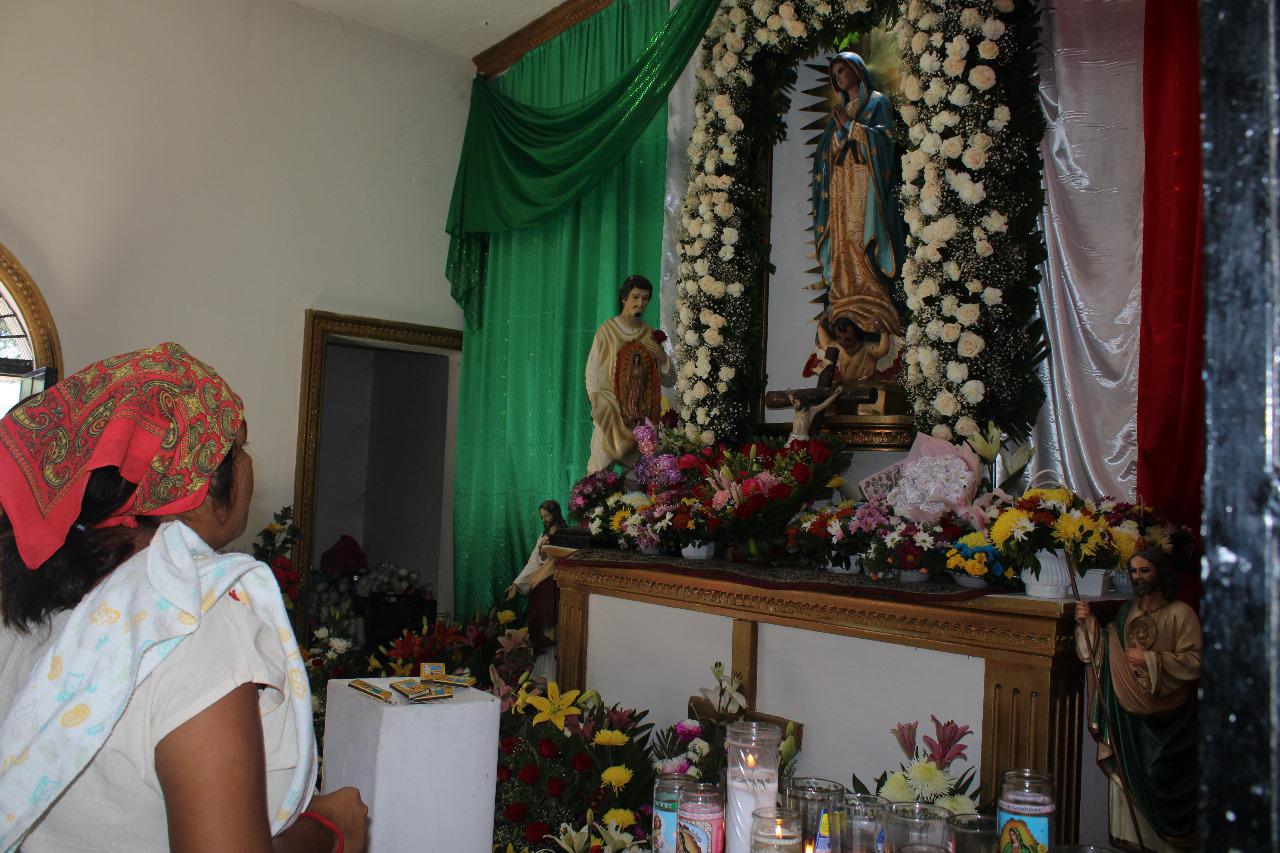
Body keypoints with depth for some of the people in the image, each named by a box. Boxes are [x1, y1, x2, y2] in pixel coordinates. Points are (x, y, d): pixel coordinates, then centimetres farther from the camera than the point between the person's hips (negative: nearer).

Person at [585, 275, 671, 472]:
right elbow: (593, 372, -1)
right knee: (603, 469, -8)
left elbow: (667, 380, 12)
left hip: (641, 414, 3)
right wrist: (599, 407, -9)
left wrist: (662, 358, -6)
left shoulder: (651, 335, 9)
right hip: (611, 411, -3)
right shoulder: (607, 329, -1)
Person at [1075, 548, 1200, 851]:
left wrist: (1151, 660, -19)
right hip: (1128, 712, 5)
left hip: (1164, 717, -5)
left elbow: (1194, 661, -12)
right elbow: (1107, 651, 12)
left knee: (1161, 779, -3)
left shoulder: (1180, 613, -7)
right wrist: (1088, 624, -1)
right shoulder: (1127, 611, 11)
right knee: (1128, 779, 9)